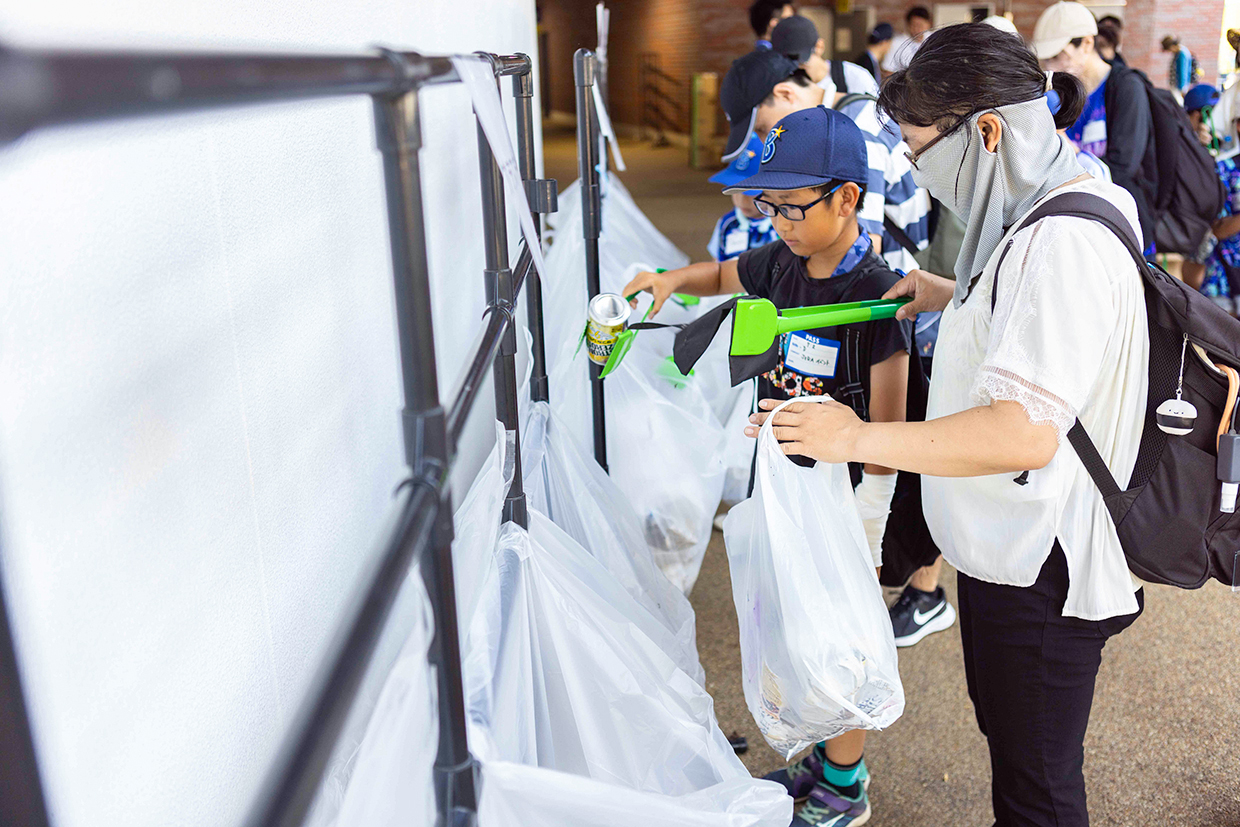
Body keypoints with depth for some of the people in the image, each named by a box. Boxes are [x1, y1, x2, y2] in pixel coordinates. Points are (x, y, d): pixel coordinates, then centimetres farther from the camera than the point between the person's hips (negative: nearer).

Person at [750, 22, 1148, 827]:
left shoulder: (1063, 241, -27)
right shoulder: (1038, 218, 7)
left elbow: (1023, 432, -33)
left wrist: (859, 439, -27)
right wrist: (954, 298, 13)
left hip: (1041, 567, -10)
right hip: (1009, 547, 10)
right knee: (1007, 735, 28)